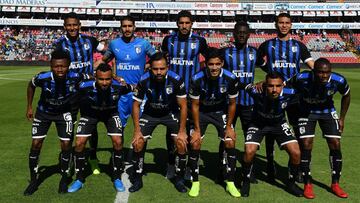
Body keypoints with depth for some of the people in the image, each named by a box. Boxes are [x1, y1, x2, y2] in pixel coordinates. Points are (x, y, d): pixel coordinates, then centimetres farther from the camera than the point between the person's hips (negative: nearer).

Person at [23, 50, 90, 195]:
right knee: (36, 145, -1)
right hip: (43, 112, 0)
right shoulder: (43, 78, -32)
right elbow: (31, 85, -7)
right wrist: (29, 107, -2)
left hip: (63, 113, 0)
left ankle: (64, 179, 17)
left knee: (66, 145, -5)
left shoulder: (75, 78, -33)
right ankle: (34, 180, 18)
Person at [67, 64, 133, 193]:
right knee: (79, 143, -8)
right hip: (90, 113, 0)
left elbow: (134, 88, -11)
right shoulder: (85, 87, -35)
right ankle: (79, 179, 12)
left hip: (111, 112, 0)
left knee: (118, 142, -13)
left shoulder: (119, 86, -33)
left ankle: (117, 178, 7)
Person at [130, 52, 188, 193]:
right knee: (138, 143, -8)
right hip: (150, 113, 1)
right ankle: (138, 179, 12)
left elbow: (183, 106, -17)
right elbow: (136, 105, -12)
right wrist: (137, 131, -14)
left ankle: (179, 179, 7)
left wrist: (182, 131, -17)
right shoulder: (144, 81, -25)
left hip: (171, 113, -1)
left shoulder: (176, 80, -28)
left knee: (182, 143, -15)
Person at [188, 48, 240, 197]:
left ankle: (230, 183, 7)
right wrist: (197, 129, -12)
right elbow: (195, 105, -14)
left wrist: (229, 127, -7)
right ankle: (195, 182, 8)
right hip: (202, 111, -1)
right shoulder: (197, 79, -27)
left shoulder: (230, 79, -24)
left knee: (230, 143, -9)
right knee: (195, 144, -11)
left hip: (221, 111, 1)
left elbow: (232, 104, -8)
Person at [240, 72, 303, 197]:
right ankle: (246, 182, 5)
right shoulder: (257, 92, -33)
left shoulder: (289, 93, -29)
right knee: (249, 151, -22)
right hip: (258, 123, -2)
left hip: (279, 123, 2)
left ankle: (291, 183, 17)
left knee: (296, 153, -11)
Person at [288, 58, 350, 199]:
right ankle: (307, 185, 4)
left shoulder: (339, 81, -27)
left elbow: (346, 96, -4)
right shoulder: (301, 79, -34)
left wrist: (342, 118, 0)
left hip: (327, 111, 2)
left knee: (335, 145, -3)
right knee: (306, 145, -11)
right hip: (307, 111, -2)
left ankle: (335, 184, 15)